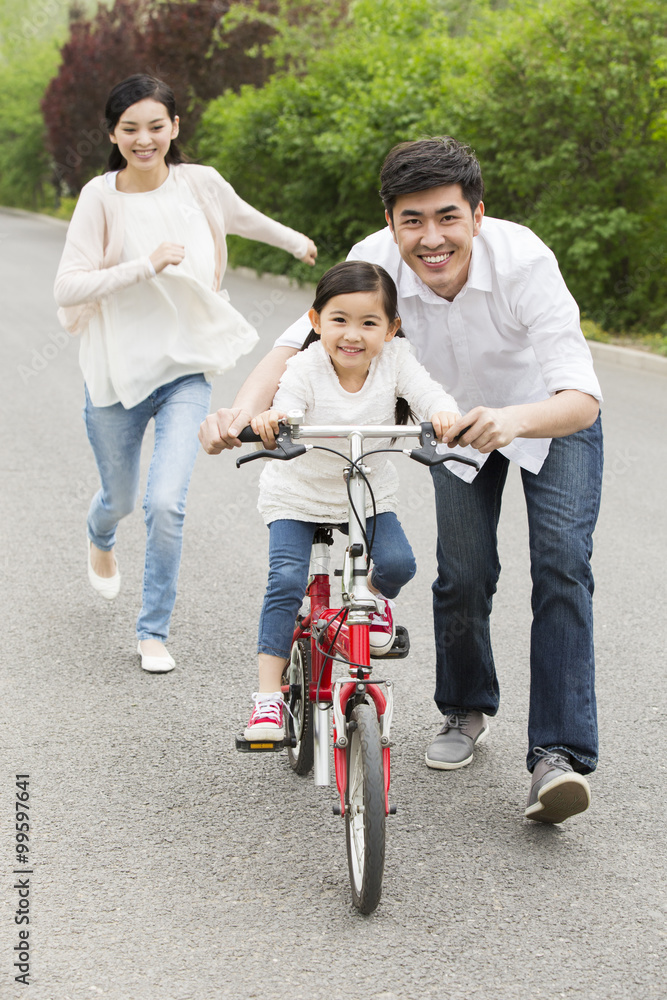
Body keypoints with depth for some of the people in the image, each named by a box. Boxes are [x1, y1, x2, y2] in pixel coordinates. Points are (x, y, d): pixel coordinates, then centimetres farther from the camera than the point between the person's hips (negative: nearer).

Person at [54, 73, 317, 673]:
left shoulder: (200, 183, -5)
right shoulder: (101, 197, -13)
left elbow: (244, 219, 18)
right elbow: (67, 288, -19)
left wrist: (295, 241, 34)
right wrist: (146, 265, -27)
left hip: (186, 368, 1)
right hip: (117, 370, -1)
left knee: (167, 504, -13)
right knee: (121, 496, 18)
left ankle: (154, 631, 6)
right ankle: (100, 540, 58)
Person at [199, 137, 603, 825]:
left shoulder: (523, 262, -39)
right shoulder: (377, 262, -29)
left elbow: (582, 399, -45)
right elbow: (297, 343, -27)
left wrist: (514, 421, -67)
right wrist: (239, 412, -47)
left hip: (551, 416, -3)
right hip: (461, 419, 3)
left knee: (561, 562, -19)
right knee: (462, 575, -5)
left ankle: (558, 754, -16)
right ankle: (466, 711, 24)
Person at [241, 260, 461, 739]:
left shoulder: (394, 358, -14)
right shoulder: (305, 367, -21)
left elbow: (426, 392, -26)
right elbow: (287, 409, -35)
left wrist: (444, 413, -50)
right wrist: (270, 422, -59)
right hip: (297, 494, -2)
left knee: (398, 564, -20)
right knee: (286, 583, -18)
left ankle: (375, 596, 19)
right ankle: (269, 695, -10)